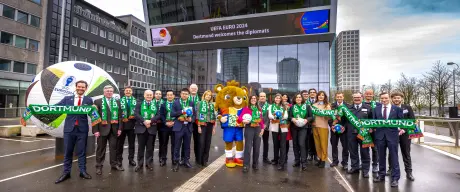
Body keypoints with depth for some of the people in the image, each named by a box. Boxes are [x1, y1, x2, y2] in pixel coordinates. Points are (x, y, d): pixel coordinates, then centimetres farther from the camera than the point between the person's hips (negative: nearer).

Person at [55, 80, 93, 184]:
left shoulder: (89, 100, 4)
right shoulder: (67, 98, 8)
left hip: (82, 129, -1)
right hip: (69, 128, 1)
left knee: (82, 151, 8)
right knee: (67, 151, 9)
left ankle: (82, 171, 18)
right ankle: (66, 172, 20)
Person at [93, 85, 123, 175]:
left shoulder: (117, 102, 9)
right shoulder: (98, 102, 1)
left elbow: (120, 116, 6)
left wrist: (120, 128, -1)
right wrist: (96, 130, -11)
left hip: (114, 129, 3)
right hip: (102, 129, -2)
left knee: (113, 147, 10)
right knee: (101, 148, 8)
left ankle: (114, 164, 21)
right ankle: (99, 166, 19)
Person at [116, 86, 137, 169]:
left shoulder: (135, 100, 6)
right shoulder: (120, 100, 4)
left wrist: (132, 116, -13)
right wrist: (123, 118, -12)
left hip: (131, 124, 1)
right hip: (122, 124, -1)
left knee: (131, 143, 8)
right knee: (120, 143, 7)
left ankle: (131, 159, 19)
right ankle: (119, 159, 19)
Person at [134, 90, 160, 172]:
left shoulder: (156, 105, 7)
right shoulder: (139, 104, 8)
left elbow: (158, 115, -3)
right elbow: (136, 114, -5)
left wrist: (150, 121, -17)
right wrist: (144, 121, -17)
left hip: (152, 128, 0)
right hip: (141, 128, 0)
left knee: (150, 147, 7)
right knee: (141, 147, 7)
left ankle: (149, 163, 18)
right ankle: (140, 164, 17)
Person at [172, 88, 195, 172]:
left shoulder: (191, 103, 9)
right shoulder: (176, 103, 2)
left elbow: (194, 114, 9)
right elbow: (172, 114, -5)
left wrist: (191, 119, -12)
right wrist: (182, 111, -17)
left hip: (188, 127, 2)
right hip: (179, 127, -2)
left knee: (187, 145, 11)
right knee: (177, 146, 2)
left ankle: (186, 161, 24)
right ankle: (176, 162, 12)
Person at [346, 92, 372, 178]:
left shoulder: (368, 108, 4)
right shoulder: (348, 108, 10)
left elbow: (372, 120, 3)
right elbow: (345, 119, 11)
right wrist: (344, 127, -2)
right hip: (351, 133, 2)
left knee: (365, 152, 6)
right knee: (353, 151, 10)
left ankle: (365, 170, 17)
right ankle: (354, 167, 24)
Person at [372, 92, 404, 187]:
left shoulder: (397, 109, 2)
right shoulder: (376, 109, 7)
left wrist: (401, 129, -13)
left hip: (392, 135, -2)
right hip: (380, 135, 2)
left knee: (394, 157, 3)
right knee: (381, 157, 12)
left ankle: (395, 178, 15)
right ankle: (381, 175, 26)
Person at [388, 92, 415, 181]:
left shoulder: (407, 108, 1)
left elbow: (412, 120, -1)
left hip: (404, 134, 0)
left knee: (406, 153, 7)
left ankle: (409, 172, 16)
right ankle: (391, 169, 26)